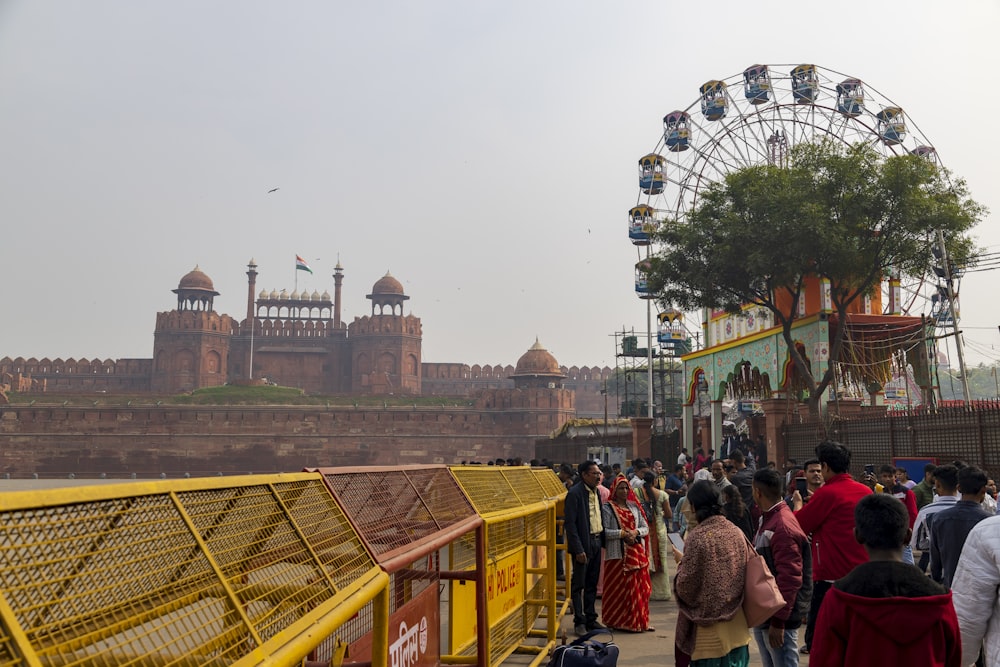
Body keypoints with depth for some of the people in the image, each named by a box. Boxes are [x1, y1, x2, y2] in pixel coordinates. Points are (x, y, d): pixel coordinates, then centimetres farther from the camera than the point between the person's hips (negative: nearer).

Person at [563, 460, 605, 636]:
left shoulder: (596, 492, 11)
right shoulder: (575, 493, -14)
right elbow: (570, 523, -16)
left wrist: (603, 540, 8)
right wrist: (578, 549, -19)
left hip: (596, 541, 8)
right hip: (583, 543, -8)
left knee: (592, 584, 15)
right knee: (578, 585, 1)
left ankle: (591, 619, 25)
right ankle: (579, 621, 9)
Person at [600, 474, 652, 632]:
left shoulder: (634, 506, 13)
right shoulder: (607, 507, -3)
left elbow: (645, 528, 12)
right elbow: (604, 531, -11)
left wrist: (636, 532, -8)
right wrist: (622, 533, -17)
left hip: (637, 554, 5)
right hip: (617, 554, -5)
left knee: (638, 588, 6)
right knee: (618, 589, -3)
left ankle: (638, 620, 16)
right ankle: (617, 621, 7)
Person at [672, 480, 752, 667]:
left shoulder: (697, 536, -16)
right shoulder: (736, 532, -1)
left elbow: (686, 587, -14)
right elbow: (747, 578, 7)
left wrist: (681, 562, 2)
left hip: (709, 629, -5)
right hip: (737, 626, 5)